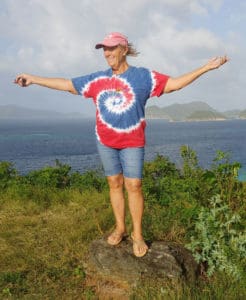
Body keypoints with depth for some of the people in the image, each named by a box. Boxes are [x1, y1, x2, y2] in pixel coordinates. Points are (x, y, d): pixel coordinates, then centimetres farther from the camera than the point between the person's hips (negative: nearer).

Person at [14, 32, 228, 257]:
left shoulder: (143, 76, -2)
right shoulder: (98, 79, 5)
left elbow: (175, 83, -5)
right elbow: (66, 84, 9)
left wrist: (205, 68, -11)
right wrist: (33, 79, 11)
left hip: (132, 142, -3)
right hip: (105, 141, 3)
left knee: (134, 185, -3)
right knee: (115, 183, 9)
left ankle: (137, 234, 9)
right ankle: (120, 228, 22)